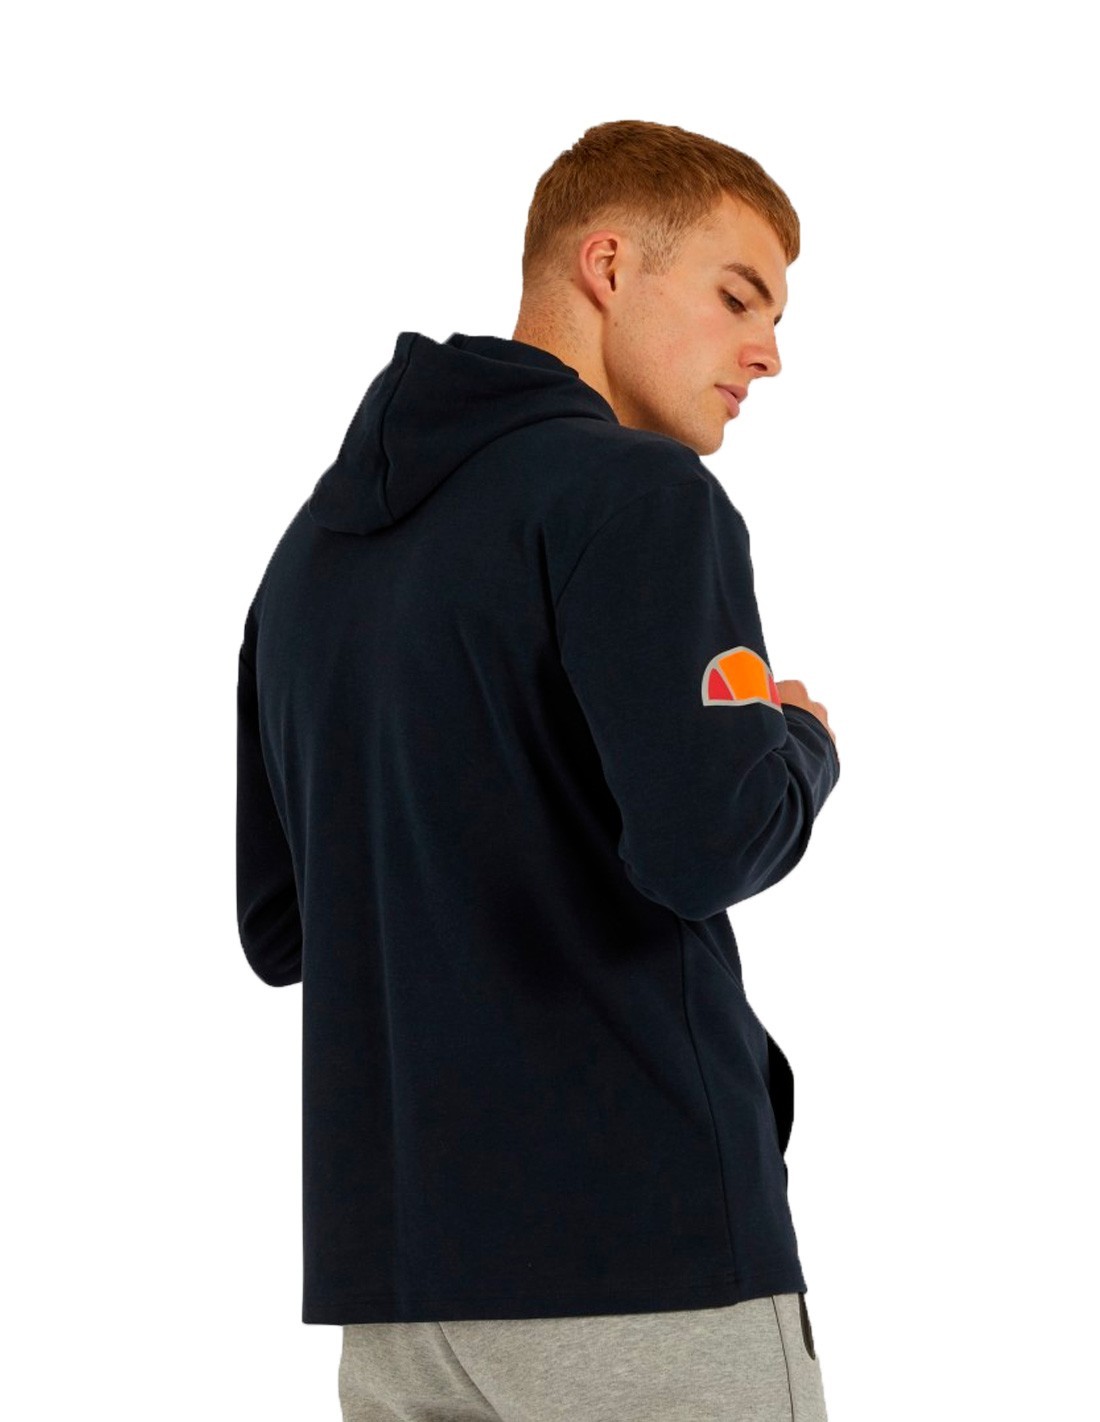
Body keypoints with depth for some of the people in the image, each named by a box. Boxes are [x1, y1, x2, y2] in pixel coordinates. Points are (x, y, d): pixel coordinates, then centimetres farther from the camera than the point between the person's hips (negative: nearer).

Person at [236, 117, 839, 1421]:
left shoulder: (314, 540, 16)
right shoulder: (633, 494, -9)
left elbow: (280, 930, 18)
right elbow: (708, 840, -22)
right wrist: (804, 745, -2)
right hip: (643, 1261, -7)